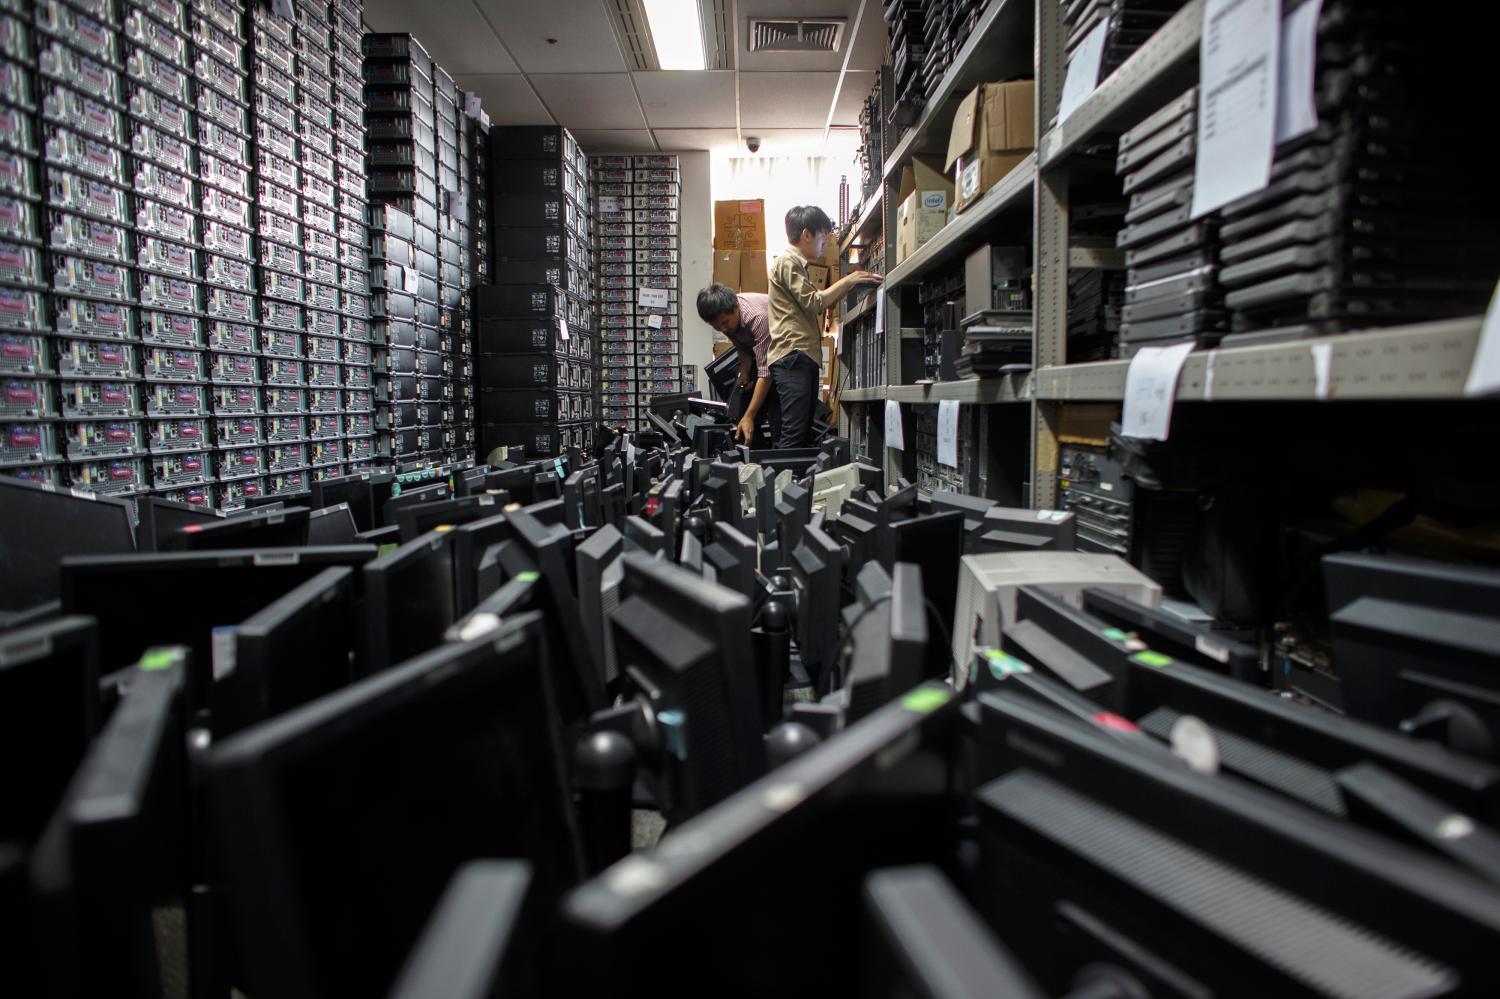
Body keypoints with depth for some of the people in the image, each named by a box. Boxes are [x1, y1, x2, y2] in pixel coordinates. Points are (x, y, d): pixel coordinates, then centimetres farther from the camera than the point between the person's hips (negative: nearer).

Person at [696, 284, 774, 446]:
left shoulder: (757, 317, -40)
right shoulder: (724, 315, -17)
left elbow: (765, 372, -41)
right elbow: (743, 348, 1)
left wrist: (749, 416, -43)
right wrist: (744, 372, -18)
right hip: (757, 346, 7)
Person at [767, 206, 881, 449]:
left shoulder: (797, 264, 27)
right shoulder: (788, 262, -5)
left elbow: (817, 305, 25)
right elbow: (813, 302, -12)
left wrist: (851, 283, 16)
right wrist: (847, 280, -4)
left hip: (805, 357, 10)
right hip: (793, 356, -10)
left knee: (804, 432, 6)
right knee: (794, 434, -16)